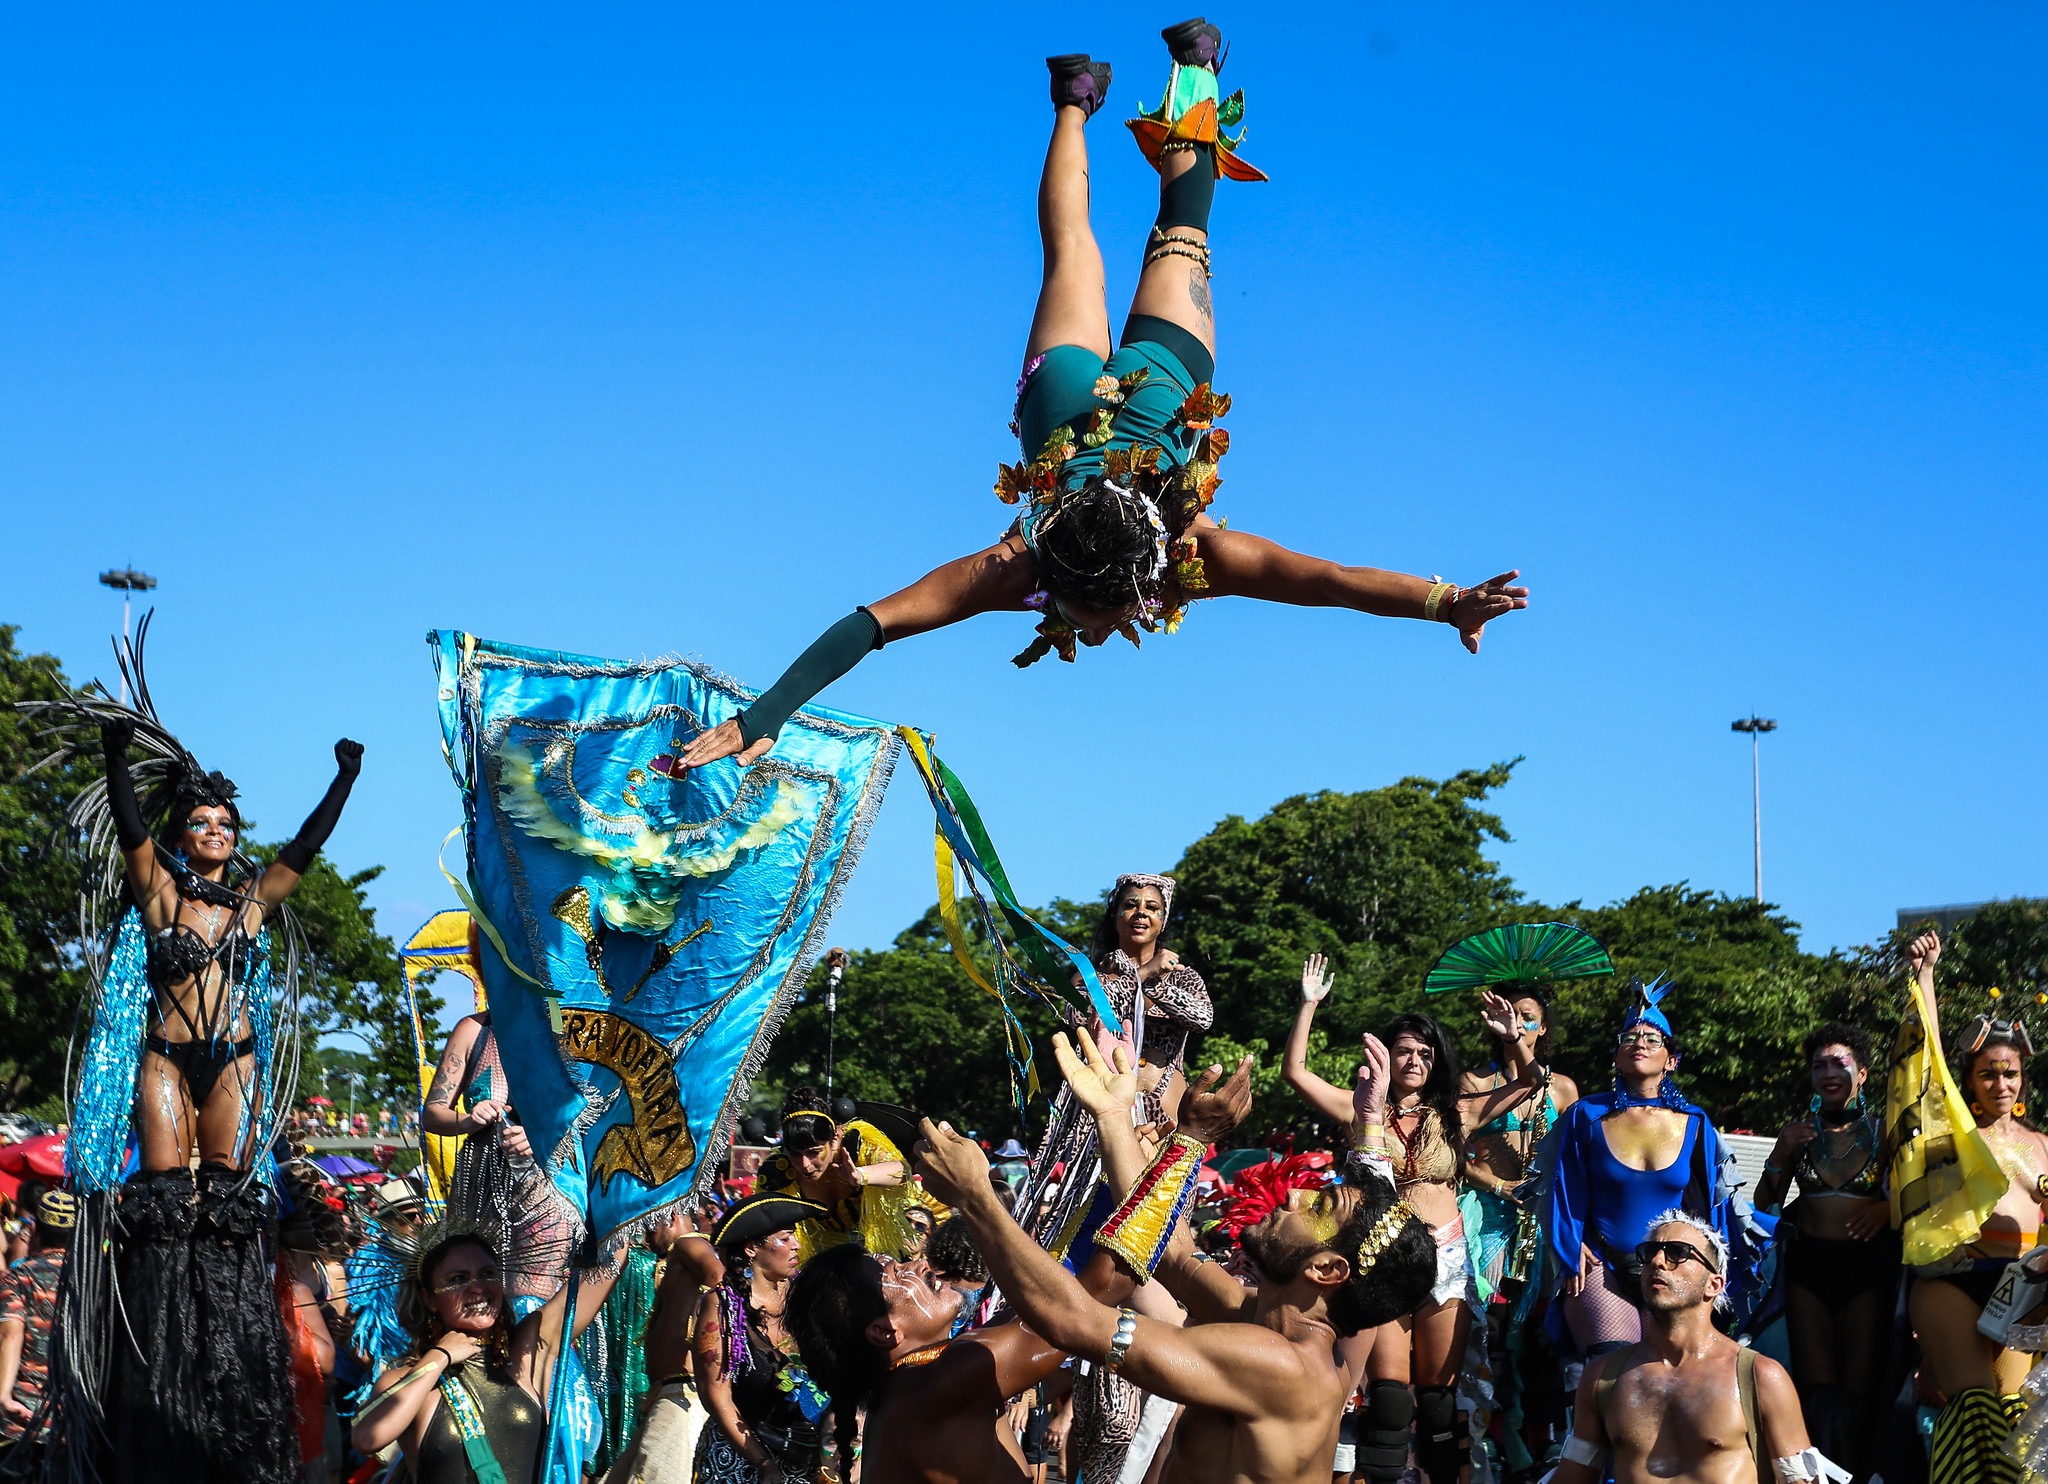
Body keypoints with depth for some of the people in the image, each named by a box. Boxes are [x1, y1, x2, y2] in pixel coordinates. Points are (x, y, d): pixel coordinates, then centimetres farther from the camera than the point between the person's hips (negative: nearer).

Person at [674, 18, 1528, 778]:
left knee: (1178, 246, 29)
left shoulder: (1195, 557, -41)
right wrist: (761, 720, -49)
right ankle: (1077, 100, 52)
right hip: (1069, 397, 0)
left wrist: (1445, 603, -57)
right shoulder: (1015, 568, -40)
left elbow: (1335, 582, -46)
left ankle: (1194, 83, 50)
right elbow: (868, 625, -43)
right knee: (1071, 254, 30)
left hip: (1160, 389, 0)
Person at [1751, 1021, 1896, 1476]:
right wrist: (1780, 1157, -3)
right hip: (1808, 1264, 1)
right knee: (1817, 1387, -4)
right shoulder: (1798, 1132, 9)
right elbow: (1764, 1206, 11)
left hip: (1864, 1265, -1)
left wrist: (1889, 1208, -10)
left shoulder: (1882, 1131, 5)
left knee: (1859, 1389, -6)